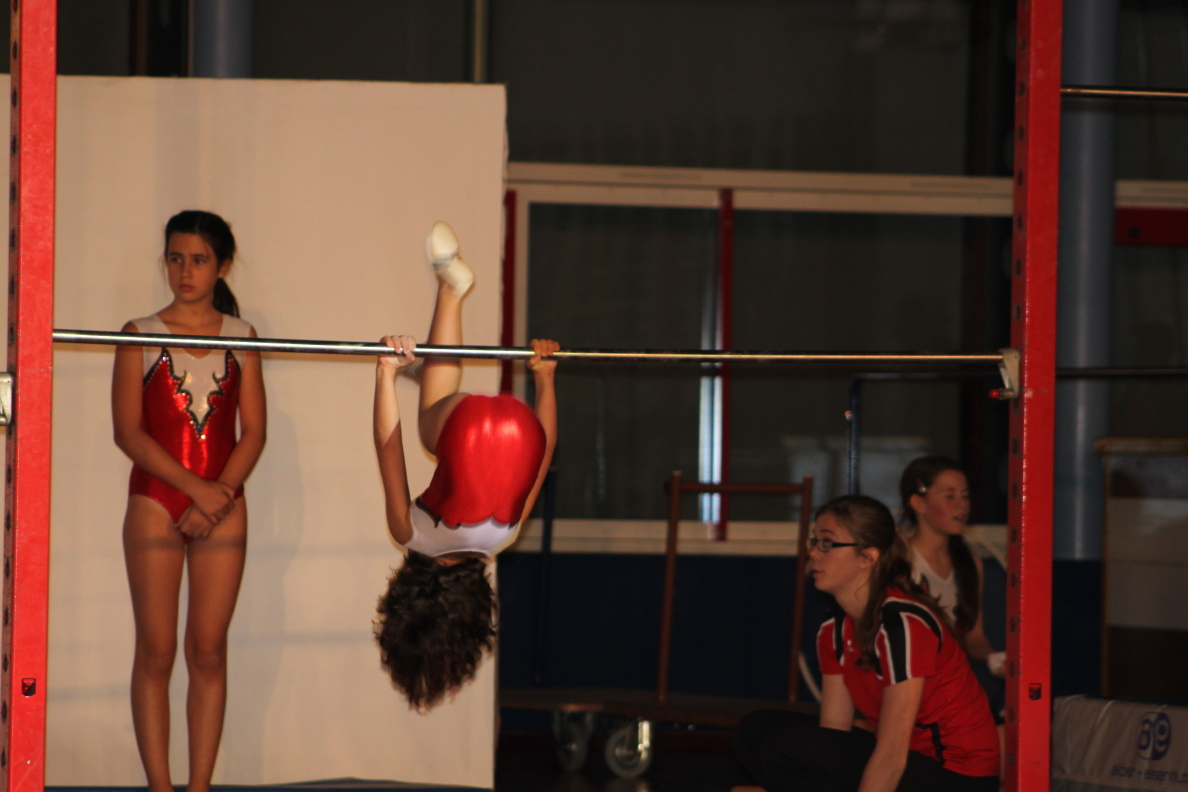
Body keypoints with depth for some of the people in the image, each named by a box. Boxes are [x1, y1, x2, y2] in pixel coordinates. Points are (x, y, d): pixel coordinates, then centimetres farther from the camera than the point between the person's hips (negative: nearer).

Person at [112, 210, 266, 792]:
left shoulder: (240, 337, 9)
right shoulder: (140, 336, 3)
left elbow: (253, 432, 5)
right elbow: (128, 431, -5)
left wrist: (219, 496, -10)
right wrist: (195, 487, -14)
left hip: (222, 508, 2)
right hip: (154, 504, -2)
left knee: (209, 652, 1)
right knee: (156, 652, -3)